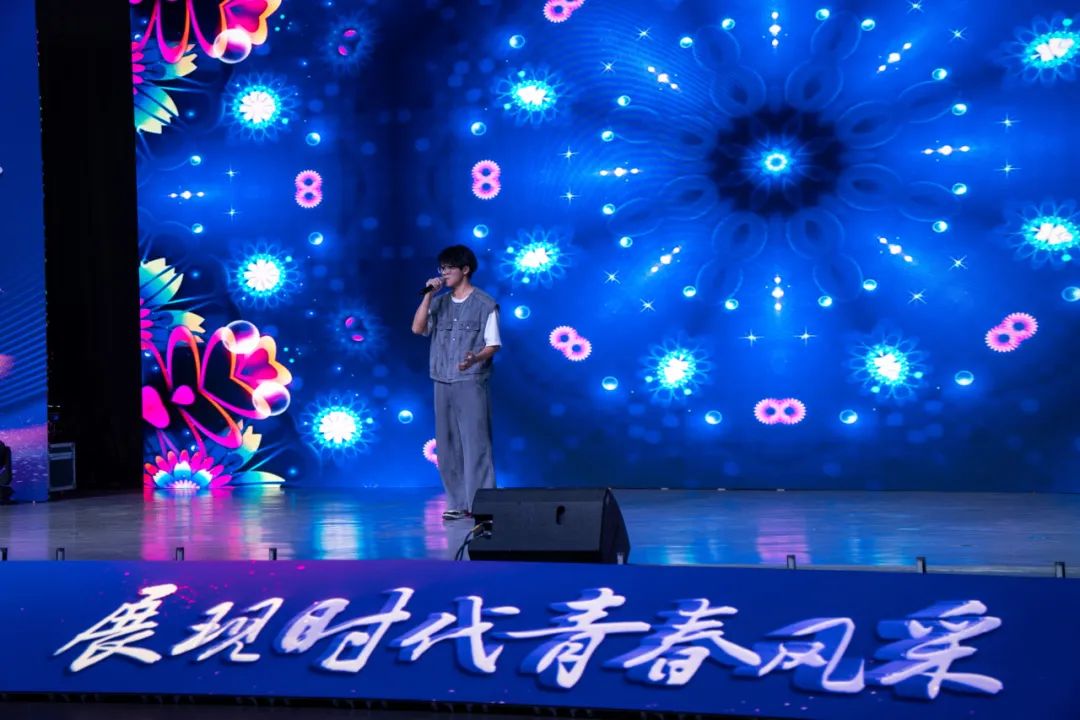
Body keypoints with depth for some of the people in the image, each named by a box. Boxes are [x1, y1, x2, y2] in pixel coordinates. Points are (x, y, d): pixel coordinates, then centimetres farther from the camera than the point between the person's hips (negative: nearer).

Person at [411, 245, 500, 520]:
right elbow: (417, 328, 0)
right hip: (443, 383, 5)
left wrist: (475, 358, -24)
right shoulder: (439, 303, 12)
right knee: (448, 446, 6)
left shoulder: (484, 304, -2)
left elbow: (493, 345, -4)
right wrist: (428, 294, -6)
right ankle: (458, 503, 12)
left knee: (476, 444, -7)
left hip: (472, 383, -5)